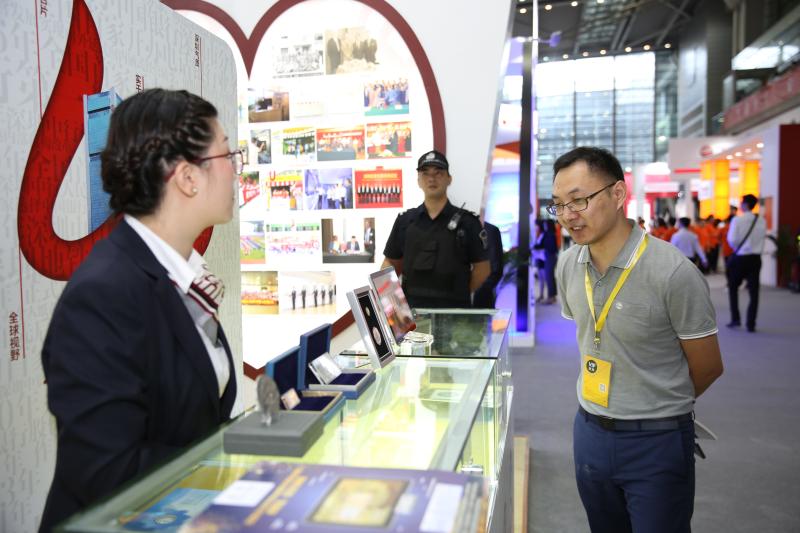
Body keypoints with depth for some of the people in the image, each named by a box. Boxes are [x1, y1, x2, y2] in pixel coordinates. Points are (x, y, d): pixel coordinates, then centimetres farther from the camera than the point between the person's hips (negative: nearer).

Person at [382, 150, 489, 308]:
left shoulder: (467, 222, 0)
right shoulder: (404, 221, 8)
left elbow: (482, 267, 3)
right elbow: (390, 262, 13)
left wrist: (459, 295, 0)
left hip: (453, 309, -2)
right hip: (412, 308, 2)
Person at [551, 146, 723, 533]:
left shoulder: (674, 273, -21)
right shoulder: (569, 265, -3)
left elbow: (707, 368, -8)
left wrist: (659, 410, 7)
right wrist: (602, 413, 14)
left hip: (656, 441, -5)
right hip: (589, 430, 5)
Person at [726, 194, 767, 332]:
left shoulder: (737, 220, -12)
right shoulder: (762, 221, 1)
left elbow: (732, 240, -14)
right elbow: (763, 237, 8)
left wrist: (737, 248, 5)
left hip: (740, 258, -3)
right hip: (756, 258, 3)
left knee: (733, 288, 15)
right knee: (753, 292, 6)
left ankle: (735, 319, 11)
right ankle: (751, 324, 5)